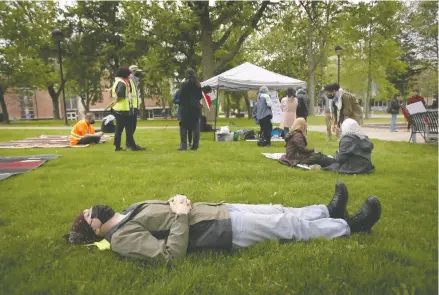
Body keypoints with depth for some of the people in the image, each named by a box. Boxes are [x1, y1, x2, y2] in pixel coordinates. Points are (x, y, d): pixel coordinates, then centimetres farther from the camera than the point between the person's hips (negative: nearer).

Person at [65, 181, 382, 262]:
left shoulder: (128, 212, 13)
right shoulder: (122, 238, -15)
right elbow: (173, 254, -26)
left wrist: (180, 201, -1)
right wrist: (182, 216, -22)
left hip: (220, 210, 8)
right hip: (226, 230, -8)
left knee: (280, 212, 13)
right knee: (292, 226, 1)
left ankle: (332, 211, 31)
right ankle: (351, 226, 18)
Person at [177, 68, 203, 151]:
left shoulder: (184, 84, -8)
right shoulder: (198, 84, 6)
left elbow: (180, 95, -9)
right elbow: (200, 96, 10)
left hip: (186, 107, -4)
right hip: (196, 107, 4)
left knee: (184, 127, 2)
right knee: (195, 127, 8)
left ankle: (183, 146, -2)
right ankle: (195, 146, 9)